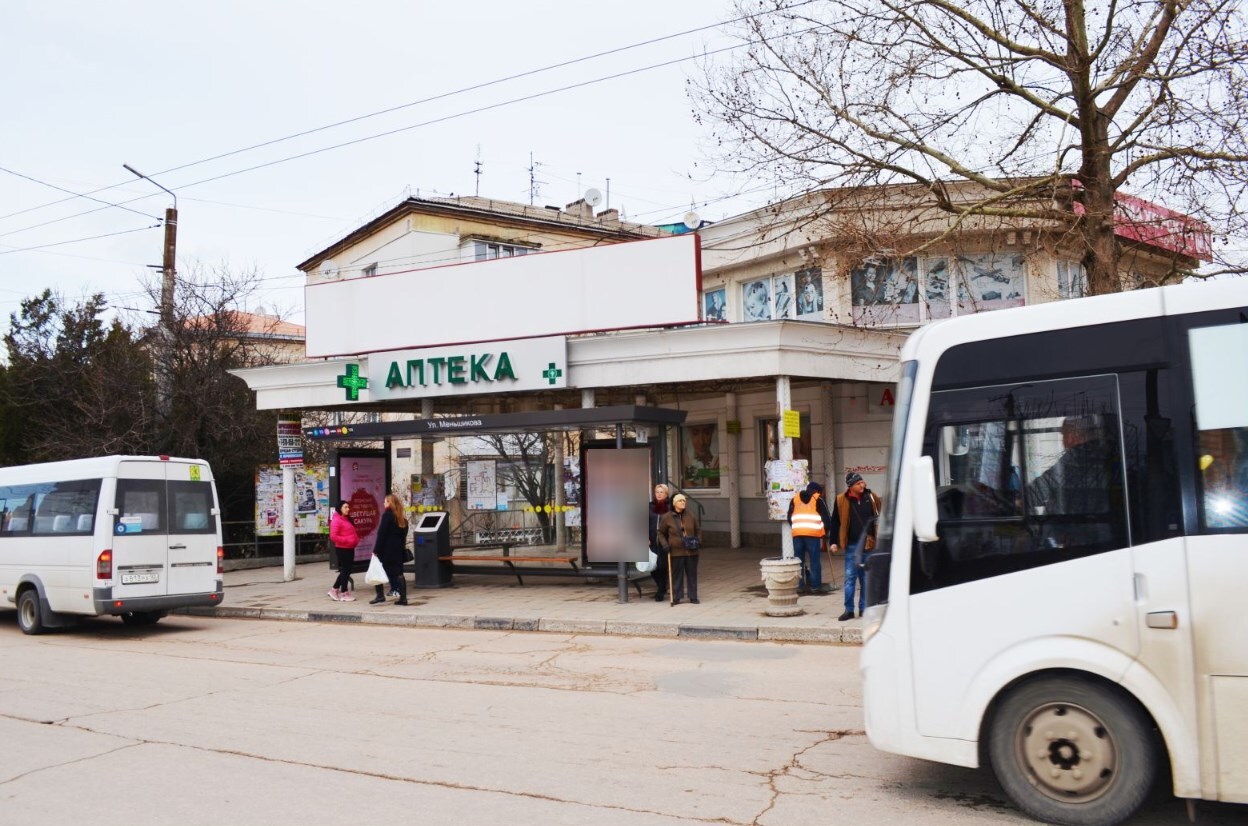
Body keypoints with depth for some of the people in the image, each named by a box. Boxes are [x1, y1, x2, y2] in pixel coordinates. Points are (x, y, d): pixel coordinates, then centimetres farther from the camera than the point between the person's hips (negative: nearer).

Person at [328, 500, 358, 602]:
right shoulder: (336, 520, -13)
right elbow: (333, 536, -20)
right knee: (345, 570, -2)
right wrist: (346, 540, -21)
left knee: (347, 571, 13)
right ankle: (344, 594, 7)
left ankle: (334, 590, 24)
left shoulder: (347, 519, 16)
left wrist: (356, 539, 8)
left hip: (350, 548, 9)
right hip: (342, 549, -9)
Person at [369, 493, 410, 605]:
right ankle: (403, 597, 3)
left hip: (386, 550, -7)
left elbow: (381, 534, -13)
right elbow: (404, 535, 13)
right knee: (398, 573, 7)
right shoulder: (402, 517, 11)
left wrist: (376, 550, -12)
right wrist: (402, 548, 16)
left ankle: (380, 595, 0)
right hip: (398, 550, 7)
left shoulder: (387, 515, -10)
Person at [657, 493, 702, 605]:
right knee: (677, 575, 1)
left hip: (691, 551, 3)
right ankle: (676, 598, 9)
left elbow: (698, 530, 17)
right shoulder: (667, 518, -2)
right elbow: (661, 533, 6)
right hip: (676, 552, -2)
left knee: (692, 574, 7)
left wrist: (698, 541, 2)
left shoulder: (691, 517, 5)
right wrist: (664, 544, -6)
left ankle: (693, 597, 15)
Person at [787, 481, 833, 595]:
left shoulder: (795, 499, 19)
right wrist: (825, 531, 18)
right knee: (815, 560, 2)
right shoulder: (818, 500, 7)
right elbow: (826, 517, 6)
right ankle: (815, 586, 2)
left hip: (797, 533, 3)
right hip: (813, 533, -3)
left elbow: (790, 517, 20)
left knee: (799, 560, 9)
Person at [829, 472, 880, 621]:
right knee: (849, 577, 1)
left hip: (868, 545, 1)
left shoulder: (871, 498, 1)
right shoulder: (842, 501, -2)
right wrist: (834, 542, 0)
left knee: (866, 578, 8)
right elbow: (835, 522, 3)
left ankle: (864, 608, 17)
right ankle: (849, 610, 6)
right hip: (852, 546, -1)